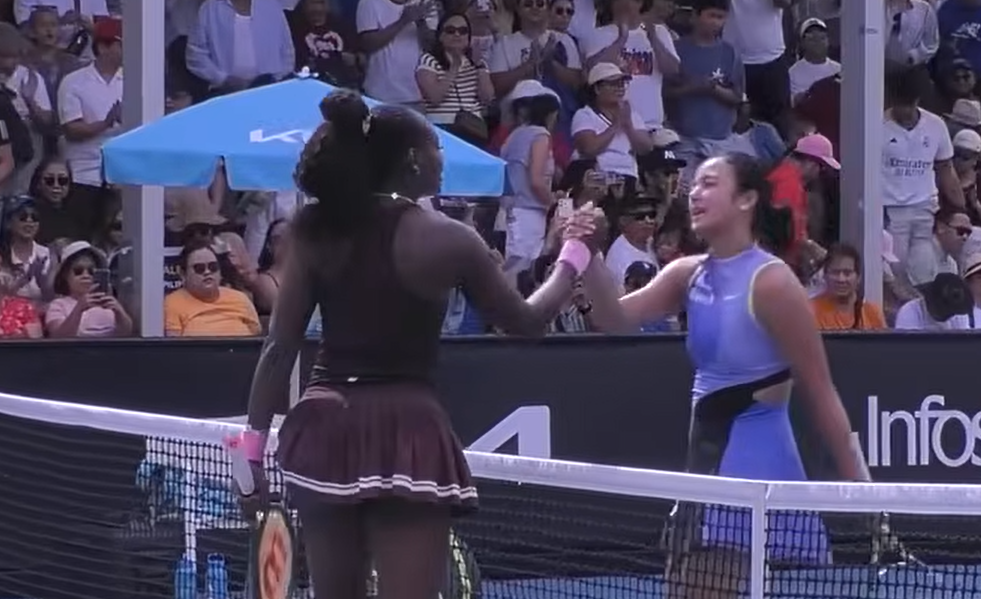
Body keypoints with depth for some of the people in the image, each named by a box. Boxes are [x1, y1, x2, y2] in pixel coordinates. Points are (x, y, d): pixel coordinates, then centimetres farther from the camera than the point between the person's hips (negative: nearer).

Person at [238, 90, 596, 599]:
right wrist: (573, 255, 26)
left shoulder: (316, 232, 3)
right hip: (405, 434, -4)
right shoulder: (447, 240, -4)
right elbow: (525, 321, 11)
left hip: (325, 429, 4)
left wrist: (254, 441, 4)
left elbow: (280, 346, 0)